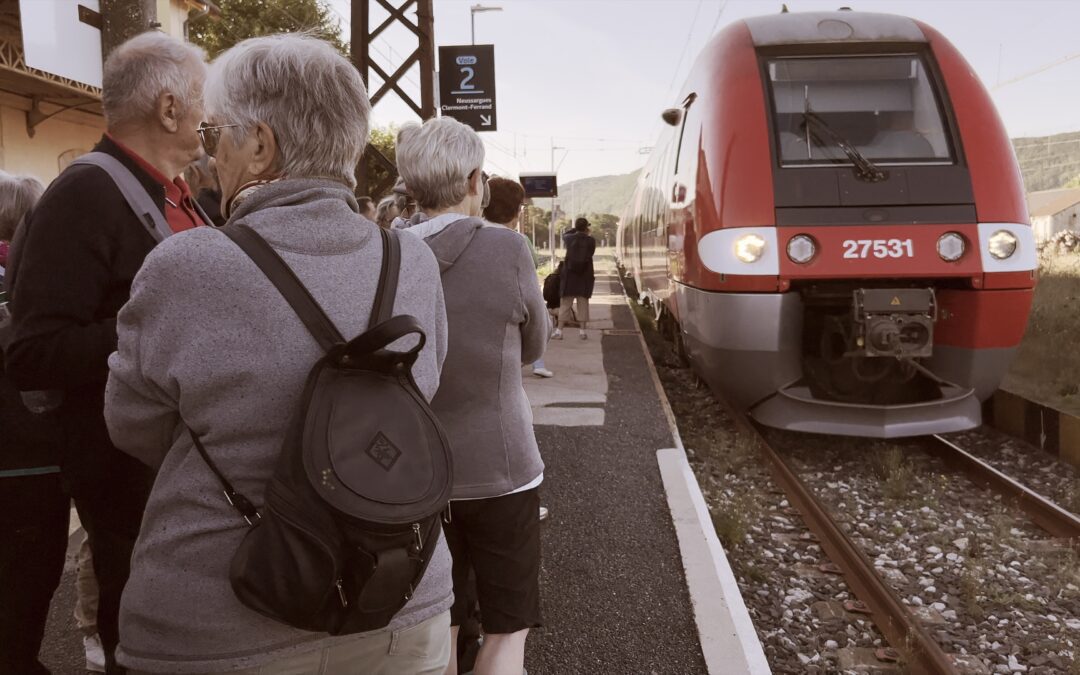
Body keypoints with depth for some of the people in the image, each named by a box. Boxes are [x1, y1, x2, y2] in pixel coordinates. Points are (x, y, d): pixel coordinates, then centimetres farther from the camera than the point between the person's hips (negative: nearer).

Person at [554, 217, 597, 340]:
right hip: (585, 275, 0)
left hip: (569, 274, 0)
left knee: (565, 303, 3)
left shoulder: (570, 239, -5)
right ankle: (582, 330, 7)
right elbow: (590, 255, 6)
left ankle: (559, 331, 0)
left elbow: (564, 236, 18)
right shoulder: (591, 241, -7)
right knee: (583, 303, 7)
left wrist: (576, 229, 21)